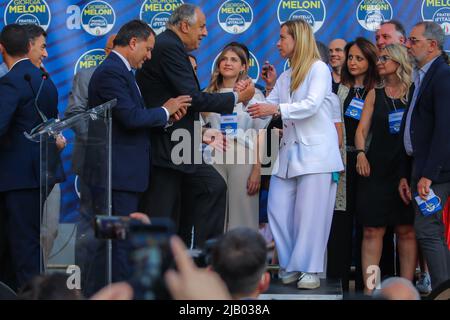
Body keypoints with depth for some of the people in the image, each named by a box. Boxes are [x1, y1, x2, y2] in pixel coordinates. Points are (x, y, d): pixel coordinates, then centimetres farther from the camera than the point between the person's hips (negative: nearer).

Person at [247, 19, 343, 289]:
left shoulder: (319, 69, -5)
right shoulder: (285, 77, 17)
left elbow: (312, 105, -19)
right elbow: (268, 106, 13)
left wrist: (277, 109, -27)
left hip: (316, 151, -7)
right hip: (290, 151, 7)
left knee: (311, 213, -4)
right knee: (278, 209, 1)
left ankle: (310, 269, 3)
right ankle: (291, 265, 10)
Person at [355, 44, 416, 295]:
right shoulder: (375, 94, 11)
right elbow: (362, 128, 9)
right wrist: (361, 152, -9)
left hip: (406, 168, -2)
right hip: (376, 168, 2)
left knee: (406, 230, 1)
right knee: (372, 230, -2)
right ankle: (369, 288, 0)